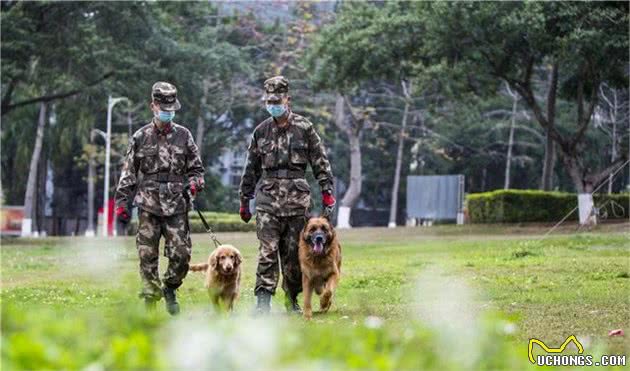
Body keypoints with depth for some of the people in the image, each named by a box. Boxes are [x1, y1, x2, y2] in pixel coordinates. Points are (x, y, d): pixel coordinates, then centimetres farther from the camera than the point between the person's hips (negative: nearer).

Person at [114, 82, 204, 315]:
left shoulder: (183, 136, 9)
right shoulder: (140, 138, 7)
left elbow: (196, 168, 16)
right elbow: (128, 173, 9)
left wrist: (194, 182, -6)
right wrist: (121, 203, 3)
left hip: (176, 207, 1)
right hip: (148, 206, 0)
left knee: (181, 254, -6)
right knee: (148, 256, -3)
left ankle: (170, 289, 19)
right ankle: (150, 298, 5)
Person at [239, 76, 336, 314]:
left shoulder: (304, 128, 5)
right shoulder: (261, 131, 12)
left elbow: (320, 160, 4)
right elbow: (251, 168, 17)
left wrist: (326, 191, -3)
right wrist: (244, 200, 17)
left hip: (297, 197, -1)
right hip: (268, 196, 1)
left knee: (294, 252, 4)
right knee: (268, 251, -9)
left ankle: (291, 299, 17)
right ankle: (263, 302, -12)